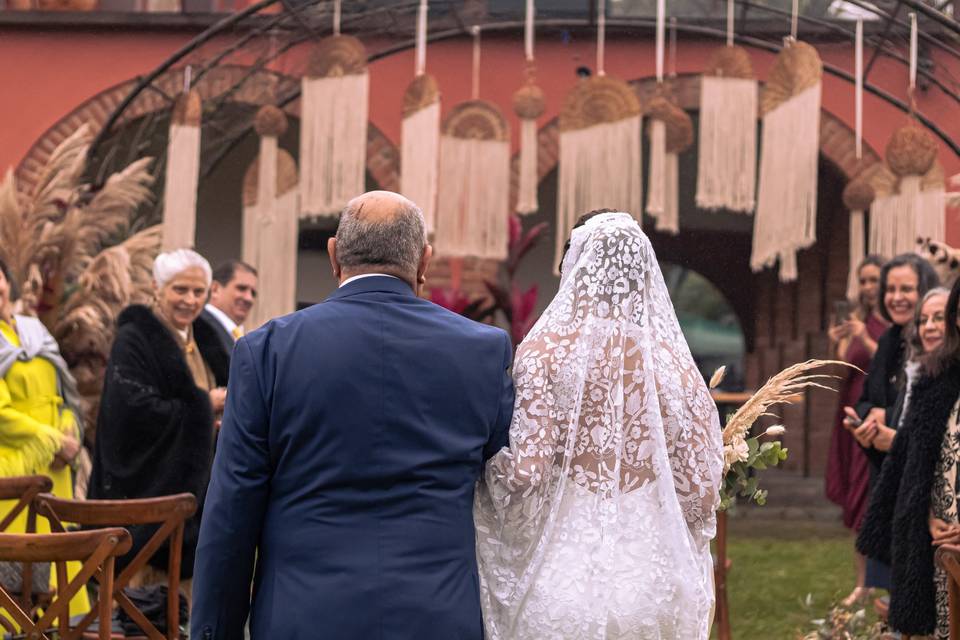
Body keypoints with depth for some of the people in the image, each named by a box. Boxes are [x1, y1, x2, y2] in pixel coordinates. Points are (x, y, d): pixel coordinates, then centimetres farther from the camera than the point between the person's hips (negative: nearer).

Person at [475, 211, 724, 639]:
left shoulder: (544, 351, -8)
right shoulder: (673, 364, -1)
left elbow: (524, 474, -14)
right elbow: (701, 493, 0)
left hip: (563, 571, -2)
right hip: (652, 582, 2)